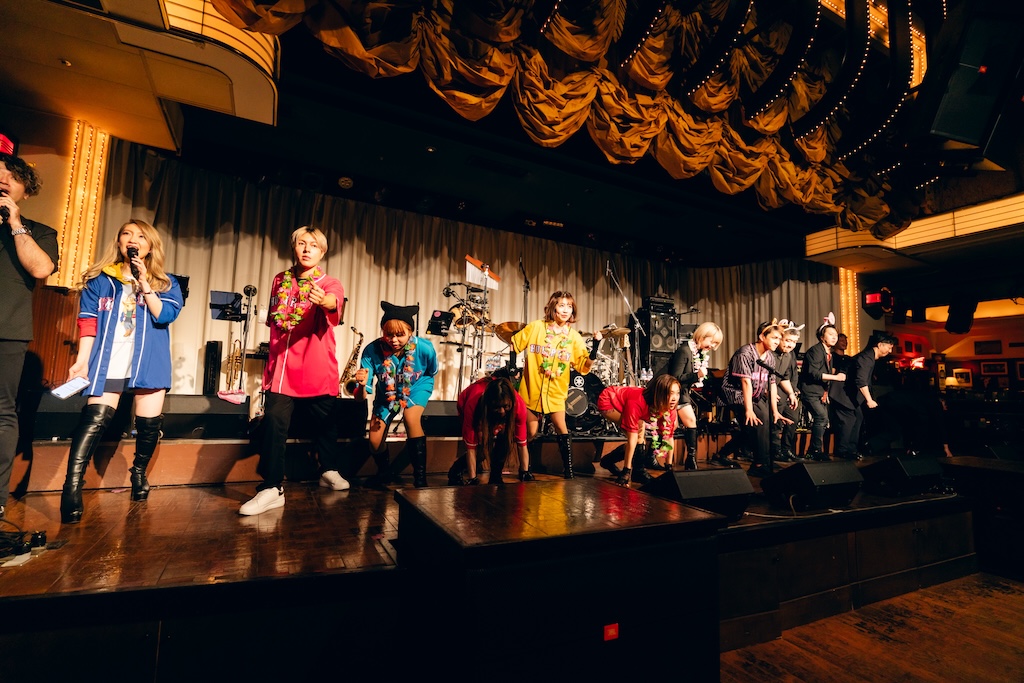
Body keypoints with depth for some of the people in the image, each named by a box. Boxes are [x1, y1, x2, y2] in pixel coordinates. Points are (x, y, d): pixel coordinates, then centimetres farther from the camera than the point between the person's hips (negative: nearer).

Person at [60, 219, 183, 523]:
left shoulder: (165, 283, 8)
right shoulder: (100, 279, 10)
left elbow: (165, 315, -9)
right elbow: (88, 321, 4)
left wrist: (144, 283, -15)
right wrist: (82, 361, -3)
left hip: (148, 362, 1)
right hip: (108, 361, 0)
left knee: (149, 423, 4)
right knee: (95, 419, -13)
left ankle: (139, 472, 25)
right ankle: (72, 486, -11)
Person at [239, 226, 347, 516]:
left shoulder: (330, 283, -3)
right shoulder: (280, 280, 11)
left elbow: (334, 303, -28)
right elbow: (273, 321, 22)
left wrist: (323, 301, -50)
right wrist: (271, 360, 14)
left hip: (317, 368, -2)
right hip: (281, 366, 3)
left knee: (325, 421, 10)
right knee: (273, 423, -8)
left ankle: (330, 471, 31)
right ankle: (272, 488, 1)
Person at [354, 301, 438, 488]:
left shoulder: (425, 348, -31)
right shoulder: (372, 350, -32)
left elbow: (432, 372, -6)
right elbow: (361, 397, -31)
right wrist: (362, 385, -51)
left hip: (416, 386, -2)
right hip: (386, 393, 2)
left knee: (411, 418, -32)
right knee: (374, 442, -1)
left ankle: (420, 478, -18)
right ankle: (385, 474, 35)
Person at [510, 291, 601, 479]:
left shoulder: (574, 337, -1)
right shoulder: (536, 327, -6)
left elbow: (585, 366, -7)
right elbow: (514, 345, 3)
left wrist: (596, 345, -18)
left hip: (556, 392, 1)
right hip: (531, 389, -1)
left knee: (562, 431, -5)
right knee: (531, 434, 8)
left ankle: (568, 471, 9)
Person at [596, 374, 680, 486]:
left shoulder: (670, 409, -19)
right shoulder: (637, 403, -39)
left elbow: (669, 436, -10)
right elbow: (631, 440, -36)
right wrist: (626, 471, -32)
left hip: (621, 400, 7)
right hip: (607, 402, -7)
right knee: (639, 427, -25)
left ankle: (608, 461, 16)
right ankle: (638, 470, -12)